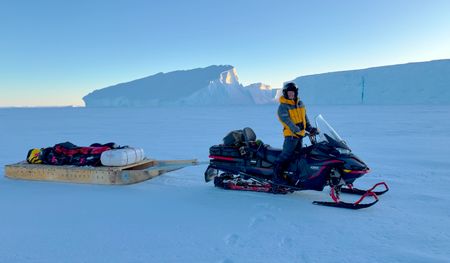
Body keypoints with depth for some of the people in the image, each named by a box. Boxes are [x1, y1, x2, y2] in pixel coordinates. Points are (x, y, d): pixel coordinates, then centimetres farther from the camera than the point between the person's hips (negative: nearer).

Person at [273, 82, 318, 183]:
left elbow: (305, 117, 20)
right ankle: (277, 171, -8)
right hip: (291, 134, -7)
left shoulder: (300, 104, 13)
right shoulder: (283, 107, -9)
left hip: (301, 134, 8)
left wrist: (310, 128, 11)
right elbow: (287, 120, -21)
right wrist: (296, 130, -32)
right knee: (287, 154, -14)